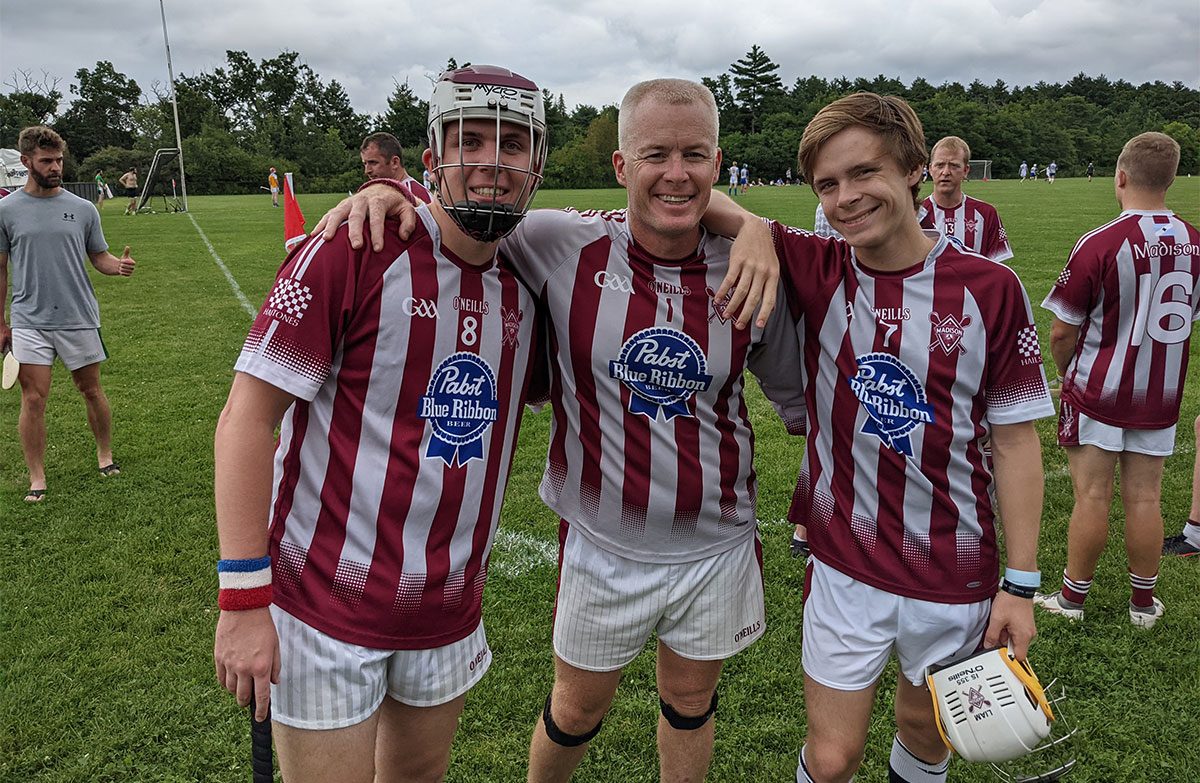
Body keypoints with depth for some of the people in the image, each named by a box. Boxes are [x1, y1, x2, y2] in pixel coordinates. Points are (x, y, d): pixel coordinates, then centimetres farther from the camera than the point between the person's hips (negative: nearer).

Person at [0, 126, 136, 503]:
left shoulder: (83, 209, 3)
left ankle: (105, 455, 29)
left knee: (91, 390, 10)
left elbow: (99, 257, 10)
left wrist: (119, 266, -15)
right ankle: (37, 477, 9)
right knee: (33, 398, -2)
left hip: (80, 318, 1)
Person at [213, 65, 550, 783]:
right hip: (325, 613, -5)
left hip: (449, 616, 6)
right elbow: (247, 419, -16)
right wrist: (244, 600, -17)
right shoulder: (356, 248, -16)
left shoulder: (526, 288, 2)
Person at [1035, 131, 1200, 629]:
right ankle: (1143, 602, 24)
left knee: (1092, 497, 4)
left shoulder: (1100, 244, -19)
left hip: (1097, 392, -4)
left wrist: (1068, 372, 5)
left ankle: (1072, 597, 17)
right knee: (1144, 499, 11)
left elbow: (1061, 331, -14)